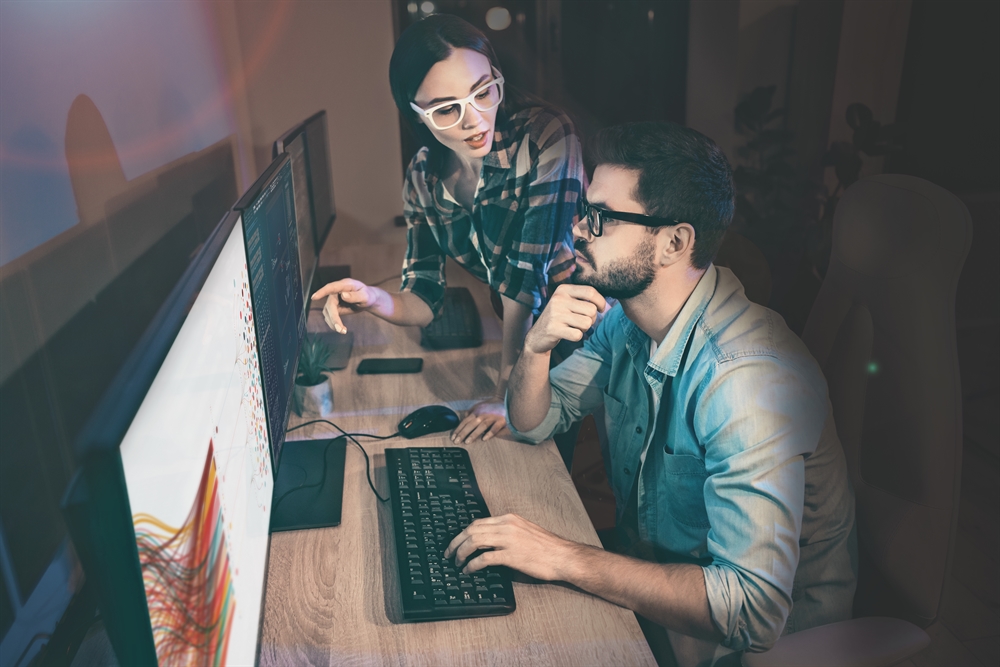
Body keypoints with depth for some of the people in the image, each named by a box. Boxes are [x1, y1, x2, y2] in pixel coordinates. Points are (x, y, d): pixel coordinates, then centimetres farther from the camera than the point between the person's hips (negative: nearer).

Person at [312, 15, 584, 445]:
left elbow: (529, 273, -28)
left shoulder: (545, 138, -24)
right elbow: (425, 299, -5)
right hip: (524, 335, 4)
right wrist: (376, 300, -27)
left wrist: (506, 395, -27)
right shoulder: (424, 176, -7)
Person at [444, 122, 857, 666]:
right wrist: (536, 346, -18)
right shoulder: (623, 316, -6)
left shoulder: (749, 382, -33)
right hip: (647, 579, 7)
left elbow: (750, 609, -36)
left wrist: (565, 560, -36)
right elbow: (533, 424, 3)